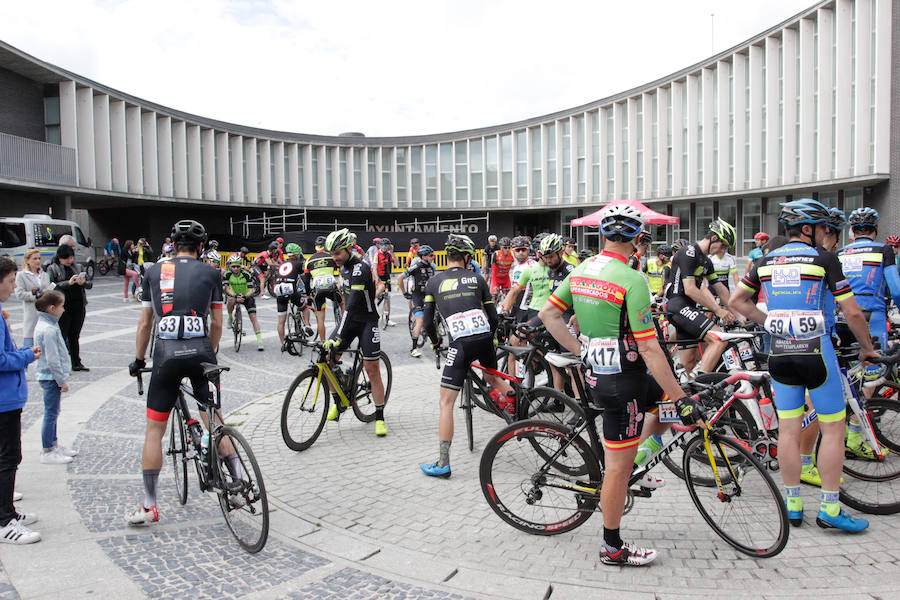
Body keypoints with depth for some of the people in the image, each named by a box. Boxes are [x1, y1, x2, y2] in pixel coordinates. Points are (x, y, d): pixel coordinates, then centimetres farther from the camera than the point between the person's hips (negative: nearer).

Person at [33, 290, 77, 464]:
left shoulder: (45, 324, 10)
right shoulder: (48, 329, -22)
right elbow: (52, 359, -22)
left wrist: (64, 372, 20)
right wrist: (62, 381, -17)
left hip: (48, 376, 10)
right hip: (51, 377, -10)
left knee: (52, 412, 19)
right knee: (51, 413, -2)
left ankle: (53, 445, 30)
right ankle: (47, 452, 7)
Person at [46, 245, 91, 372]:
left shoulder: (78, 267, 11)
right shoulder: (52, 269, 0)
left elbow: (90, 284, 10)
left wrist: (83, 282, -12)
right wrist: (68, 283, -22)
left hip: (79, 307, 4)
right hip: (63, 308, -4)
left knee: (75, 336, 11)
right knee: (62, 336, -2)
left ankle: (76, 363, 16)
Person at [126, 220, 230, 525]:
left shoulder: (154, 272, 12)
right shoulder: (210, 273, 9)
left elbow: (145, 323, 14)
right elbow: (216, 322, 10)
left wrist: (138, 360, 25)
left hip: (166, 354, 0)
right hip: (200, 351, 0)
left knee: (154, 430, 9)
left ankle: (148, 506, 13)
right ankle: (240, 481, 16)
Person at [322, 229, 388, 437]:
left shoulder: (360, 269, -23)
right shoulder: (344, 266, 5)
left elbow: (353, 304, -33)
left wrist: (338, 336, -40)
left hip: (367, 321, -7)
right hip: (349, 319, 8)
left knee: (372, 370, -7)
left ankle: (380, 417, 5)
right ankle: (339, 403, 15)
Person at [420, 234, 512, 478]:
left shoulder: (434, 282, 11)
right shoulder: (477, 279, 14)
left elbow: (428, 321, 12)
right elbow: (494, 317, 14)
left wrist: (435, 341, 31)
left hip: (460, 344, -3)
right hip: (484, 338, 3)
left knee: (446, 403, 1)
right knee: (492, 376, 37)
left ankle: (443, 463, 0)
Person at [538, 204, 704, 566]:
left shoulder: (580, 271, 3)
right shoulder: (632, 280, -20)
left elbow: (547, 313, 9)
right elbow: (648, 348, -22)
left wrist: (580, 351, 11)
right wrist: (683, 401, -16)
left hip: (594, 372, 8)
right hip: (623, 381, -8)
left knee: (667, 394, 24)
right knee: (618, 466, 5)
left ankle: (637, 464, 27)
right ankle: (612, 548, 21)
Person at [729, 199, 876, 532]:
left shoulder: (767, 262, 8)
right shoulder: (824, 259, -6)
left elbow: (736, 301, 14)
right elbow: (852, 312, -7)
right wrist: (866, 348, 8)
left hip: (780, 352, 5)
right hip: (815, 351, -5)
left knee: (788, 430, 9)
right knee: (833, 429, 6)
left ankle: (792, 505, 16)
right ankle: (829, 509, 9)